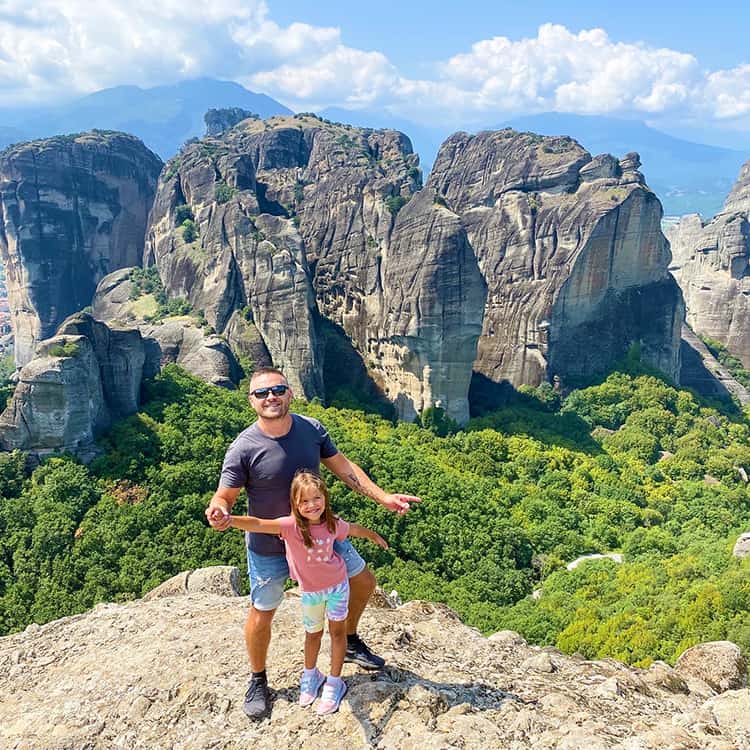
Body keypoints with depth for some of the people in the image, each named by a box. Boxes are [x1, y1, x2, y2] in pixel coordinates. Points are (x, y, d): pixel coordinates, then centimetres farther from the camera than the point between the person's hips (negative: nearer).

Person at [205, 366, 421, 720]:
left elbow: (342, 466, -2)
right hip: (269, 546, -4)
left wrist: (383, 497, -6)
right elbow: (224, 497, -18)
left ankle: (350, 643, 42)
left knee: (363, 581, 14)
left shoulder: (311, 429, -13)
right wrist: (218, 513, -43)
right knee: (261, 615, 8)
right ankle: (258, 681, 37)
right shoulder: (243, 448, -25)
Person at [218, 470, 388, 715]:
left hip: (337, 584, 1)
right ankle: (310, 675, 44)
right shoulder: (291, 525, -31)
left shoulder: (332, 524, -20)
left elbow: (354, 528, 3)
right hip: (310, 590, -1)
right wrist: (230, 520, -67)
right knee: (313, 633, 18)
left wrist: (374, 536, 22)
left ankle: (334, 683, 26)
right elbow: (258, 524, -48)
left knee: (337, 630, 9)